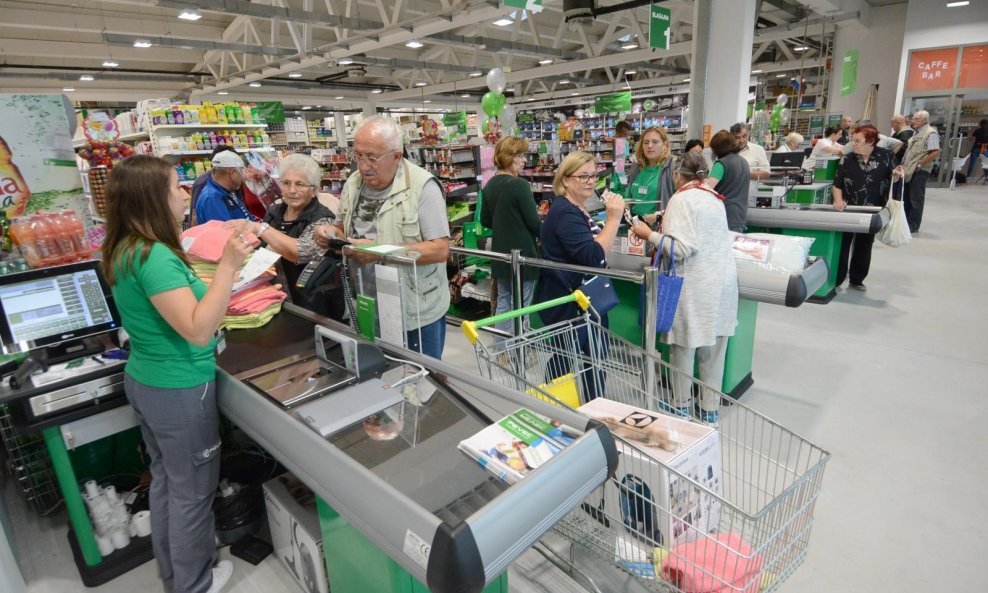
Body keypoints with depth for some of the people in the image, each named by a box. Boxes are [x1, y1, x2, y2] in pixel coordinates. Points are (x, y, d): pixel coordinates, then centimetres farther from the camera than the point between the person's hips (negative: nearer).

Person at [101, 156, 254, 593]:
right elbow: (197, 331, -31)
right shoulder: (154, 256, -26)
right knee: (192, 490, 10)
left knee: (165, 479, 24)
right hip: (178, 390, -9)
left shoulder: (126, 250, 3)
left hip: (144, 380, 9)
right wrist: (228, 266, -35)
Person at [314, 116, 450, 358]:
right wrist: (331, 233, -8)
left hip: (417, 313, -5)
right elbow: (345, 229, 16)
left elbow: (440, 249, -20)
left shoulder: (422, 186, -17)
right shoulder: (353, 184, 3)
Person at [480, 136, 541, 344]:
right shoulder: (520, 185, -18)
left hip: (500, 253, 7)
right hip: (521, 253, -7)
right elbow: (534, 223, -15)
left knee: (503, 301, 16)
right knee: (520, 306, 3)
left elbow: (485, 220, 13)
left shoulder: (490, 185, 6)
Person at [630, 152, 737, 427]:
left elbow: (682, 248, -20)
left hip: (694, 286, -7)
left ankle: (681, 405, 23)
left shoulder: (682, 199, -11)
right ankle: (711, 409, 24)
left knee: (684, 345, 8)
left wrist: (649, 235, -9)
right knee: (713, 347, 13)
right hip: (722, 283, 7)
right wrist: (665, 227, 27)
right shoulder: (714, 198, 13)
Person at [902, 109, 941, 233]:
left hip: (919, 171, -8)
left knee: (916, 199, -2)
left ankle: (913, 226, 4)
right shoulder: (916, 133, 16)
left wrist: (920, 165, -17)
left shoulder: (930, 133, -11)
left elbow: (935, 152, -19)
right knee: (907, 197, 12)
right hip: (909, 170, 8)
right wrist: (904, 165, 10)